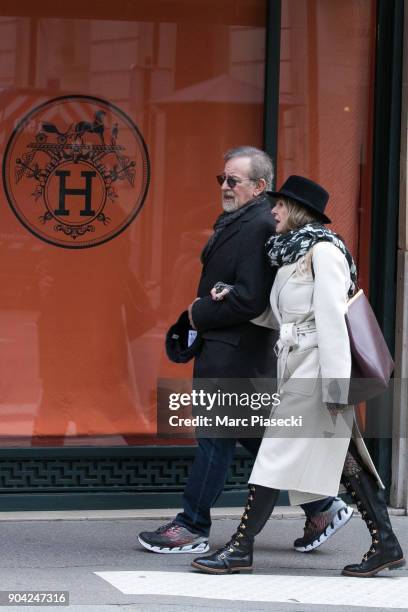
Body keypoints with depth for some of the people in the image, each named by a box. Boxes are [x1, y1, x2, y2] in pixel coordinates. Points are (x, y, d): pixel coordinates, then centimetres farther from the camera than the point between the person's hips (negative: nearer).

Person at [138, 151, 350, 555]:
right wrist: (200, 314, 8)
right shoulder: (235, 221, 14)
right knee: (253, 433, 14)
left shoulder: (258, 226, -18)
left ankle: (193, 529, 7)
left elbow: (250, 298, -24)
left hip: (236, 352, -10)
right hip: (223, 346, 10)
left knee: (216, 437, -2)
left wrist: (200, 314, -13)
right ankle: (322, 507, 20)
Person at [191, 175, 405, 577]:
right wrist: (234, 297, 10)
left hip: (315, 365, -9)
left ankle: (241, 547, -5)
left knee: (277, 452, -7)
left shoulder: (323, 251, -10)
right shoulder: (292, 254, 18)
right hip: (296, 365, 9)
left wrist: (335, 383, -21)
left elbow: (332, 318, -17)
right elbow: (278, 318, 22)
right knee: (346, 460, 8)